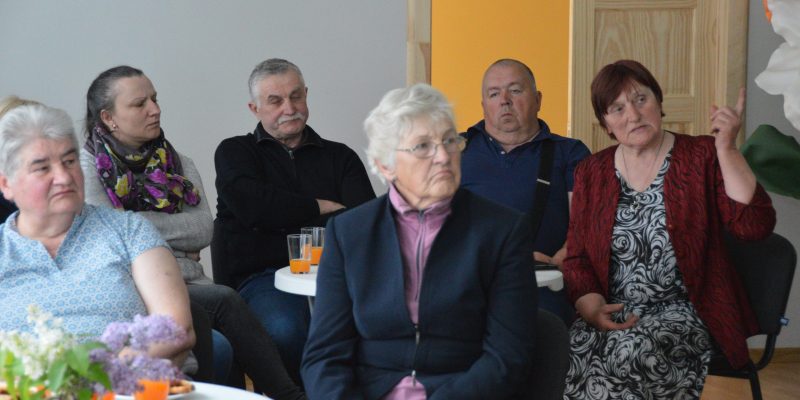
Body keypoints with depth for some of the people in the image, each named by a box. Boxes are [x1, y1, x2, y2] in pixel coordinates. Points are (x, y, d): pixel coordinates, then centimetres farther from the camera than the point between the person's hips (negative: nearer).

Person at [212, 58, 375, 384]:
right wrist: (322, 207, 6)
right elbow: (251, 207, -4)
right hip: (262, 276, -2)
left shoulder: (339, 157, 21)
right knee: (284, 329, -38)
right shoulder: (235, 153, 18)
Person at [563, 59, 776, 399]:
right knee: (576, 351, -30)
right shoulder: (591, 173, 10)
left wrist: (727, 149, -18)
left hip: (682, 310, -2)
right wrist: (589, 304, -10)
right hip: (613, 312, 3)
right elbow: (576, 258, 10)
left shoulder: (702, 157, 1)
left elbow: (754, 224, -11)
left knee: (632, 351, -34)